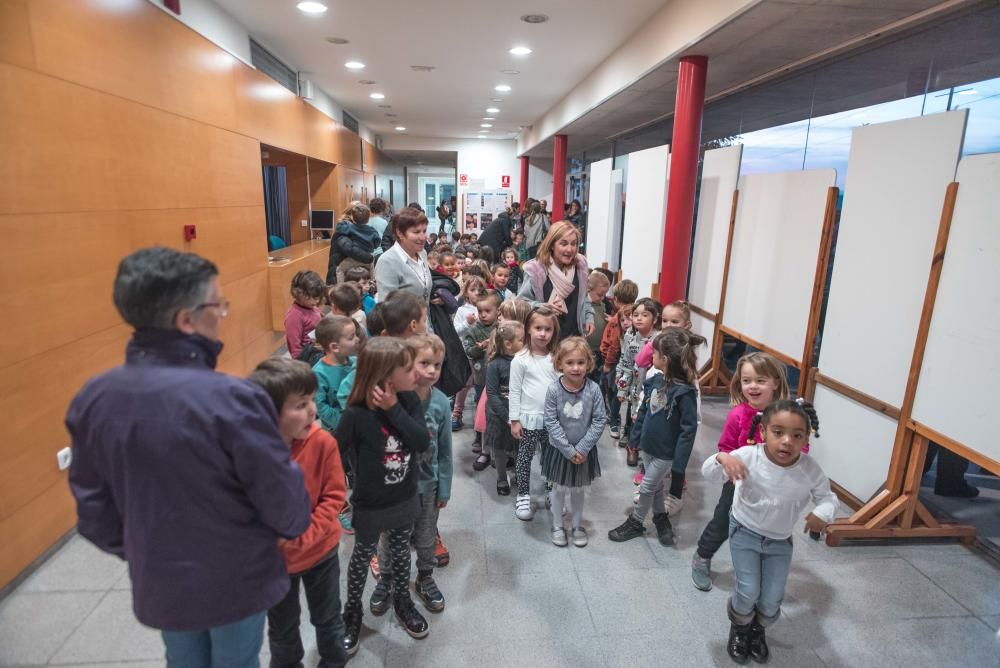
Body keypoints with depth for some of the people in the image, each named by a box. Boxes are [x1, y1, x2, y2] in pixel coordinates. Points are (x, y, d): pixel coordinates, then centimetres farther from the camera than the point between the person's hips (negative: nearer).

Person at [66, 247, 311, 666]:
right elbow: (283, 497, -20)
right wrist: (297, 526, 3)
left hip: (159, 583, 5)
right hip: (237, 581, -5)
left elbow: (92, 503, 1)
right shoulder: (230, 399, -30)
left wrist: (133, 552, 19)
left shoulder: (92, 399, -11)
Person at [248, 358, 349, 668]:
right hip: (274, 561, -1)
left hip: (321, 550, 1)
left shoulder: (322, 442, -22)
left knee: (329, 619, 23)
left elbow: (334, 496, -15)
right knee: (282, 628, 25)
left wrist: (303, 536, -24)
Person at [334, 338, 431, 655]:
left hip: (405, 498, 4)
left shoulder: (409, 400, -14)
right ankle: (352, 611, 43)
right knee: (363, 556, 20)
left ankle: (402, 600, 49)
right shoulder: (356, 415, -27)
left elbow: (423, 442, -23)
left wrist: (395, 409, -30)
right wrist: (363, 474, -6)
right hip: (371, 505, -4)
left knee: (400, 551, 24)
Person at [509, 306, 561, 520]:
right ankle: (523, 496, 23)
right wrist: (515, 420, -7)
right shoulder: (521, 359, -9)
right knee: (525, 457, 9)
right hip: (529, 418, -3)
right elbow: (515, 392, -7)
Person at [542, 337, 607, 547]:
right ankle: (557, 526, 37)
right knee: (559, 489, 17)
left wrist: (582, 448, -15)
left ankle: (577, 525, 40)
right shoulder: (553, 390, -19)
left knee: (578, 490, 20)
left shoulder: (593, 389, -16)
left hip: (584, 450, 1)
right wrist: (568, 450, -16)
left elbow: (600, 420, -11)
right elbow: (551, 422, -16)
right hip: (559, 450, -1)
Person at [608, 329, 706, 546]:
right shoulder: (655, 381, -6)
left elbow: (688, 430, -22)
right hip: (648, 445, 6)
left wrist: (680, 463, -20)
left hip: (666, 452, -6)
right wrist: (635, 436, 12)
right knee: (656, 485, 22)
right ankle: (661, 518, 44)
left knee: (647, 487, 11)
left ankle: (636, 522, 32)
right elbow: (643, 410, 7)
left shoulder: (684, 392, -26)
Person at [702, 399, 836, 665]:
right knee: (748, 592, -8)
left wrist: (823, 512, -27)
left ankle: (758, 630, 42)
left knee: (771, 601, 6)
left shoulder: (811, 470, -20)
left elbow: (827, 496, -3)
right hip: (745, 533, -2)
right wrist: (723, 458, -50)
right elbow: (707, 472, -27)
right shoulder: (748, 456, -27)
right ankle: (739, 628, 28)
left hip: (780, 541, 3)